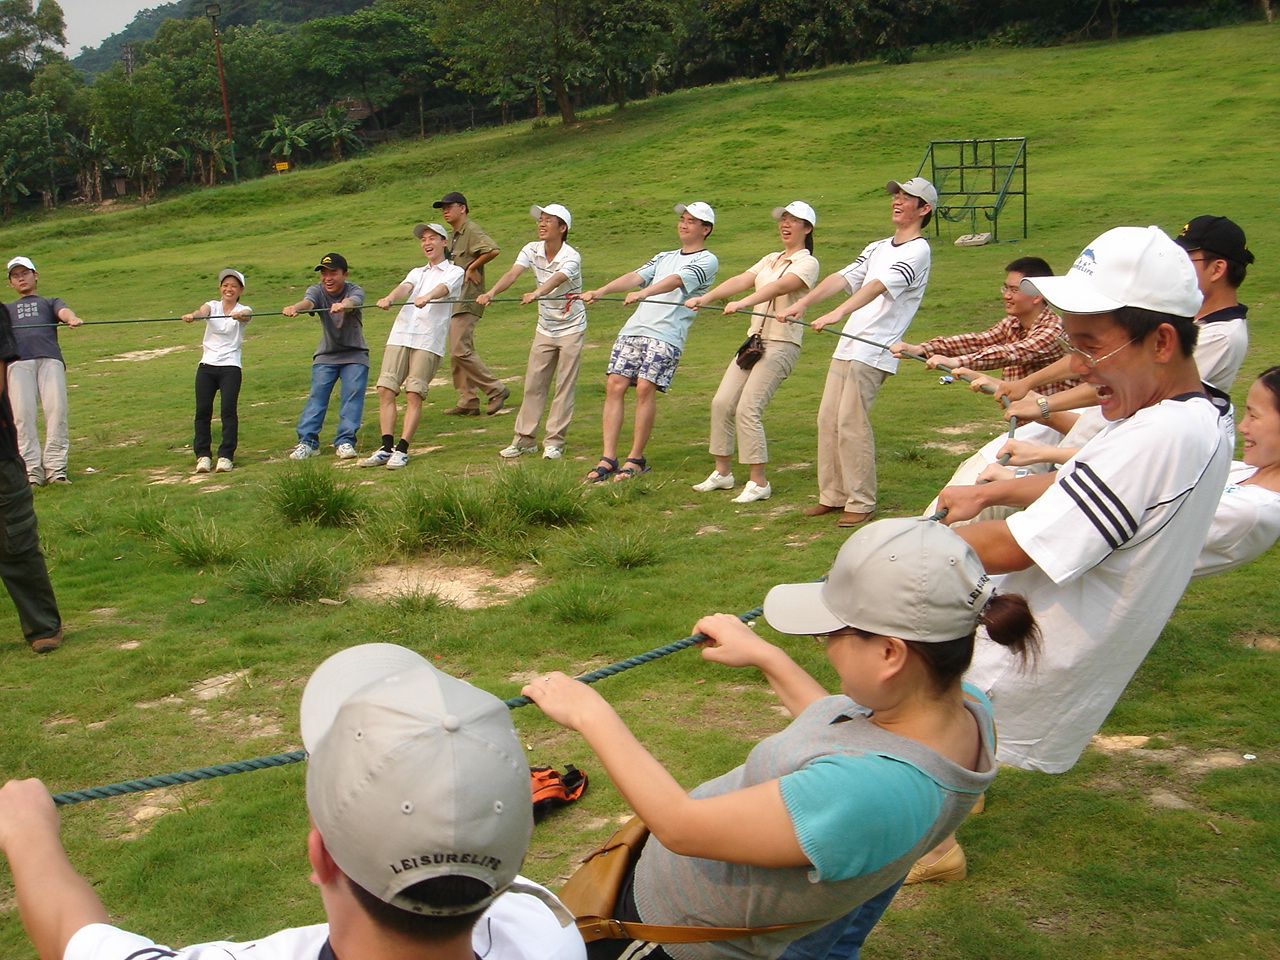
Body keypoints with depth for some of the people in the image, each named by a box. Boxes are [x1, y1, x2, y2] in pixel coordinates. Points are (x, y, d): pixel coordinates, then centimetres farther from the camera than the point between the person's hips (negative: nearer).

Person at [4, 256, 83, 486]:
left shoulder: (50, 302, 32)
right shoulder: (6, 309, 36)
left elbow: (63, 311, 8)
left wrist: (72, 318, -18)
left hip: (50, 359, -1)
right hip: (18, 361, 1)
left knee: (56, 410, -19)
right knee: (22, 414, -17)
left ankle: (55, 468, -21)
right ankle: (31, 470, -20)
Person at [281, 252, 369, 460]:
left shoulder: (355, 291, -14)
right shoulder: (317, 290, -9)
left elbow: (352, 302, -39)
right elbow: (307, 302, -32)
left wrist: (342, 306, -65)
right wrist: (294, 308, -57)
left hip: (355, 355, -2)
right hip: (325, 355, 2)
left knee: (352, 395, -12)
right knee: (316, 396, -7)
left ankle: (345, 441, -11)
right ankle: (307, 441, -8)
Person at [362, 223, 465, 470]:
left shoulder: (454, 272, 13)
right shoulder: (417, 272, 28)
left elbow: (443, 288, -10)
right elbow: (405, 287, 6)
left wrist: (427, 297, -33)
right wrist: (389, 298, -18)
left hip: (429, 340, -5)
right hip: (400, 334, 5)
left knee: (414, 394, -10)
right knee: (385, 390, -6)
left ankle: (402, 450, -9)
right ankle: (386, 447, -5)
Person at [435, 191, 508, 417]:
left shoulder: (472, 230, -10)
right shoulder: (454, 235, 19)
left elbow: (493, 250, -26)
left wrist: (471, 268, -16)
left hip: (468, 299, -10)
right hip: (455, 299, 10)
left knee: (460, 350, -14)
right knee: (456, 353, 9)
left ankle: (496, 390, -5)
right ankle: (468, 402, 13)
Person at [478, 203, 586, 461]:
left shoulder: (571, 257, -19)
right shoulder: (532, 250, -5)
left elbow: (556, 279, -40)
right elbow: (512, 273, -20)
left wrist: (536, 293, -60)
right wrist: (491, 292, -39)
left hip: (571, 328, -5)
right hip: (545, 328, 5)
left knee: (564, 386, -2)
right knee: (533, 384, 4)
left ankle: (554, 441, 5)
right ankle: (525, 439, 10)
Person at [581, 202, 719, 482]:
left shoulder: (707, 260, 4)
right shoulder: (664, 257, 27)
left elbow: (677, 280, -15)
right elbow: (636, 277, 13)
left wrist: (643, 293, -31)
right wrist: (599, 291, -3)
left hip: (666, 335, -6)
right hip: (633, 329, 6)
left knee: (645, 389, -14)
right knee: (614, 385, -5)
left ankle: (636, 459, -2)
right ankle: (608, 458, -3)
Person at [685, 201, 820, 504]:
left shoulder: (807, 263, -5)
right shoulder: (770, 260, 19)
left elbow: (780, 287, -24)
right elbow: (741, 281, 5)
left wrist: (743, 303, -39)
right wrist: (705, 297, -12)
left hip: (782, 344, -8)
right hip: (754, 340, 8)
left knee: (748, 409, -17)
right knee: (722, 403, 2)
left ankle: (759, 482, -8)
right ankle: (722, 472, 15)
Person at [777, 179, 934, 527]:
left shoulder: (918, 250, -7)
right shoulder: (876, 248, 20)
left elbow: (880, 285, -23)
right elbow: (844, 278, 7)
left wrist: (838, 313, -37)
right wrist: (801, 303, -9)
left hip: (874, 352, -8)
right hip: (846, 346, 8)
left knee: (851, 422, -11)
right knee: (828, 419, 7)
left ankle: (861, 502, -1)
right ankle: (832, 495, 16)